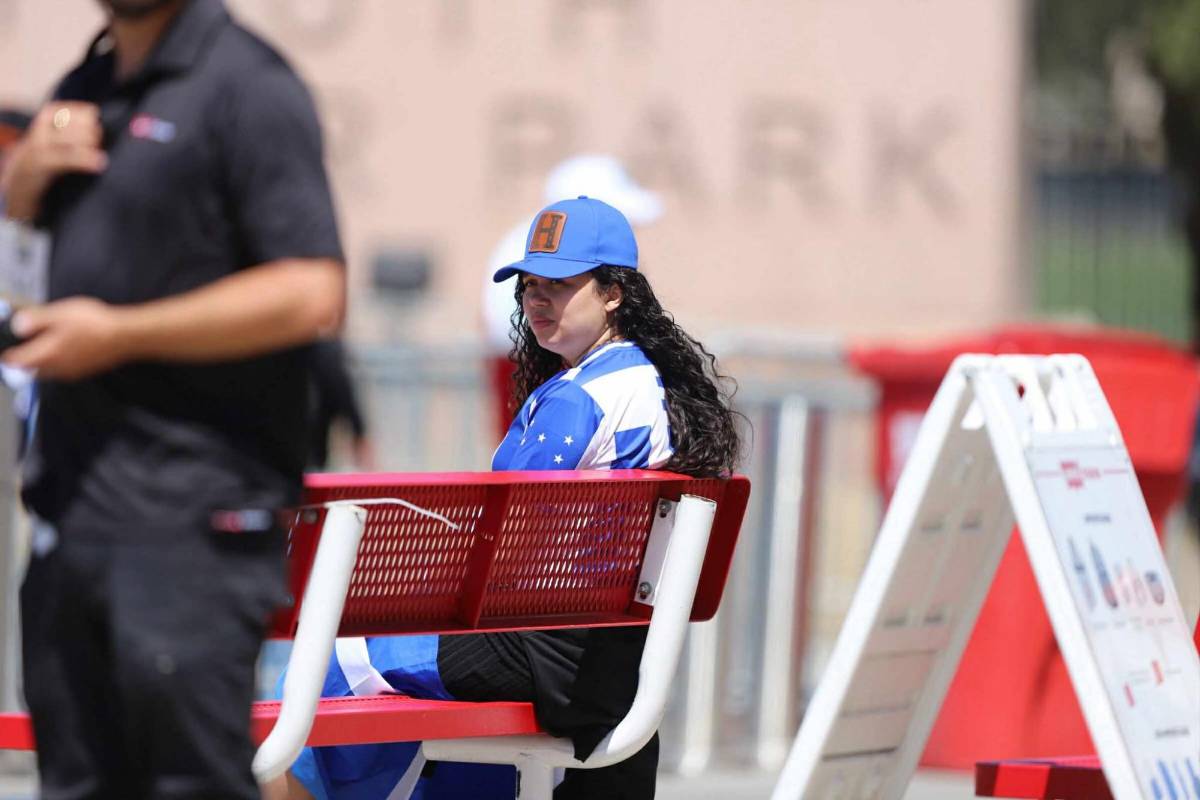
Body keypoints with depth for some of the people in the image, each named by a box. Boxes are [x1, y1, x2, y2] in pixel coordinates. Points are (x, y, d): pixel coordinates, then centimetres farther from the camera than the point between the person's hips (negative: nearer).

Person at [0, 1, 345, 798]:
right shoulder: (88, 85, 15)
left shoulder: (247, 88, -11)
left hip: (192, 512, -9)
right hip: (73, 490, 9)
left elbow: (311, 293, -21)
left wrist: (117, 334, -17)